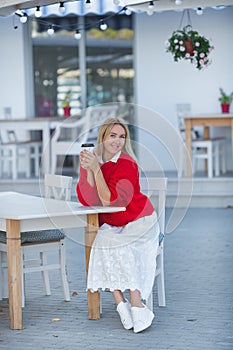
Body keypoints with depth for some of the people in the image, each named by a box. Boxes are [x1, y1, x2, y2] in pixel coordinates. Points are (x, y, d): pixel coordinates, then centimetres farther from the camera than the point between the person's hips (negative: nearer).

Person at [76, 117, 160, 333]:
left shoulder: (127, 164, -17)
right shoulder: (91, 160, -3)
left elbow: (108, 199, -24)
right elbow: (88, 201, -12)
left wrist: (96, 168, -26)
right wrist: (88, 169, -24)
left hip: (138, 222, -4)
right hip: (111, 225, 4)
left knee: (121, 248, -29)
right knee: (102, 245, -25)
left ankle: (137, 305, -27)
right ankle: (121, 303, -25)